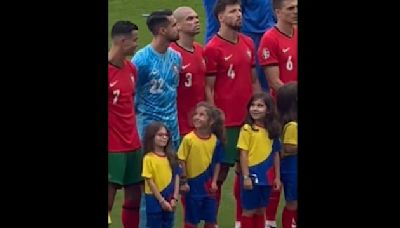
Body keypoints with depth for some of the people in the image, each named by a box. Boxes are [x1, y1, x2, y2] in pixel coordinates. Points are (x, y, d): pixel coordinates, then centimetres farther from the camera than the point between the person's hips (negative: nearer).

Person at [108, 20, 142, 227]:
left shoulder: (131, 69, 9)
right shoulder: (109, 70, -15)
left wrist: (135, 135, 15)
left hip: (132, 146, 8)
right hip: (112, 148, -8)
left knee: (134, 197, 12)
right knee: (109, 198, -6)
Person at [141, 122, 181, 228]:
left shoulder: (171, 156, 5)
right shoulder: (148, 158, -11)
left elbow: (176, 177, 5)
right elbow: (150, 181, -12)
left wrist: (174, 198, -4)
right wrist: (161, 200, -12)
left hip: (169, 200, 5)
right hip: (154, 199, -5)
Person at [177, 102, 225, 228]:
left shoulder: (215, 141, -4)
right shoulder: (188, 139, -13)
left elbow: (217, 163, 6)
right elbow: (182, 161, -8)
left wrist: (214, 181, 0)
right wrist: (184, 182, -9)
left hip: (208, 185, 3)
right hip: (193, 184, -3)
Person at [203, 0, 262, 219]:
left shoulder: (248, 43, 10)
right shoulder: (213, 49, -9)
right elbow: (209, 89, -8)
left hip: (248, 119, 6)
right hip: (226, 122, -6)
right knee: (220, 172, 0)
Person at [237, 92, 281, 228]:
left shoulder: (272, 130, 4)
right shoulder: (247, 129, -9)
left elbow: (276, 154, 10)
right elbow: (243, 154, -9)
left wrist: (277, 177, 8)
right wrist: (246, 176, -13)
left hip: (266, 176, 4)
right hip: (252, 175, -4)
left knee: (261, 210, 13)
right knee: (249, 210, 2)